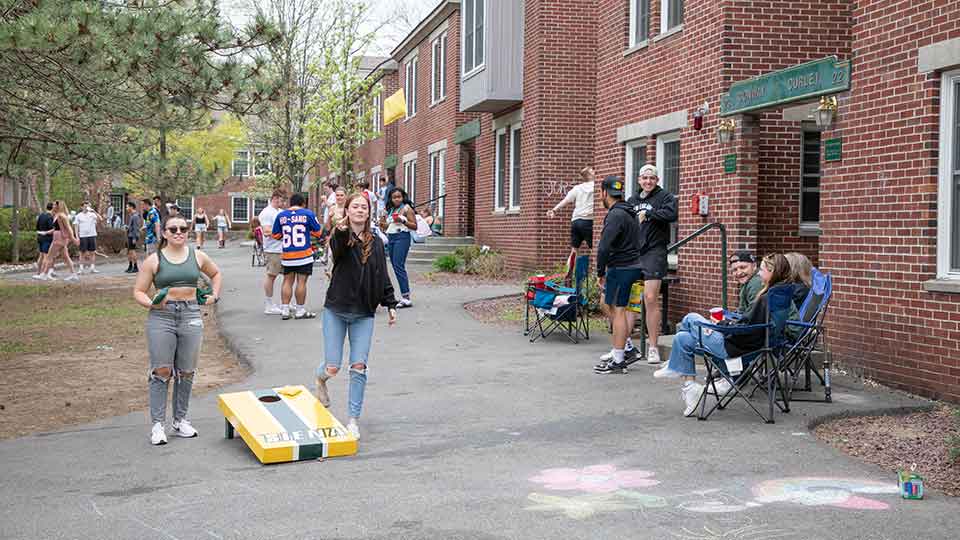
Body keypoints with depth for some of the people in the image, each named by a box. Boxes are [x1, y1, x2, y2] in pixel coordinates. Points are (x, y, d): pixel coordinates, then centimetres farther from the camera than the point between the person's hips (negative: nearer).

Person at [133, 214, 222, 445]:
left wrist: (214, 295, 13)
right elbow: (138, 291, 1)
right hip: (162, 317, -3)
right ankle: (157, 424, 1)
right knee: (161, 371, -5)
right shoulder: (154, 260, 0)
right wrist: (151, 303, -18)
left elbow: (216, 274, 27)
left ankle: (180, 420, 20)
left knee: (186, 372, 7)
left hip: (191, 316, 3)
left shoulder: (198, 257, 8)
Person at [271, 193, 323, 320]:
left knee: (287, 281, 10)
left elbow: (276, 235, 10)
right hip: (304, 254, -3)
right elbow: (318, 233, 2)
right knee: (301, 282, 1)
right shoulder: (308, 214, -4)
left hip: (287, 256, 3)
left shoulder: (281, 215, 4)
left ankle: (285, 310, 9)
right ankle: (300, 311, 5)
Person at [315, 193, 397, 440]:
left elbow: (383, 276, 13)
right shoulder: (340, 237, -5)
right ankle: (320, 377, 37)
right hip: (336, 310, -2)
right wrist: (341, 232, -51)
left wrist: (390, 304, 10)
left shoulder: (376, 242, 6)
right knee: (332, 367, -2)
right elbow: (337, 250, -30)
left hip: (364, 313, 2)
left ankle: (353, 420, 8)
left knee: (359, 367, -4)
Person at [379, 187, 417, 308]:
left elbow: (415, 226, -7)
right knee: (395, 265, 6)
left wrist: (402, 220, -18)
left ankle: (406, 297, -19)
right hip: (391, 238, 8)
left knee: (398, 265, -17)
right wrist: (383, 224, 6)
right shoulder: (391, 210, 18)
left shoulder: (407, 208, -2)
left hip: (402, 237, -8)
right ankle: (404, 297, 10)